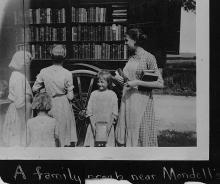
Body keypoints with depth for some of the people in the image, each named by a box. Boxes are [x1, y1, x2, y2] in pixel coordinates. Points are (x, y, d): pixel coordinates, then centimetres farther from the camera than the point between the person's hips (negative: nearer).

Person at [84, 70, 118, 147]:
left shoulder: (112, 94, 1)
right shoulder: (94, 94, 6)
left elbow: (114, 113, 0)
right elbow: (89, 111, 4)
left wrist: (109, 125, -10)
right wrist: (93, 124, -6)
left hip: (107, 126, -1)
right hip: (94, 126, 2)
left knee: (107, 145, -2)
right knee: (92, 145, -2)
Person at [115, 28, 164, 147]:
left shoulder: (148, 57, -9)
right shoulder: (131, 58, 12)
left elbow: (160, 84, -14)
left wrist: (137, 83, -18)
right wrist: (118, 76, 6)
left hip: (141, 102, -7)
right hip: (127, 100, 7)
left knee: (141, 136, 0)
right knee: (124, 135, 9)